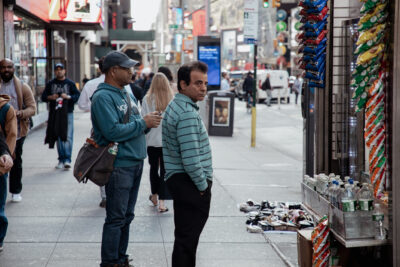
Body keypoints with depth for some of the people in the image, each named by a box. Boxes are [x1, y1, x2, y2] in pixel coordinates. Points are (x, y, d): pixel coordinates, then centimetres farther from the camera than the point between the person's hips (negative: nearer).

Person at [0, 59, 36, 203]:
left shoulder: (23, 87, 2)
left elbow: (32, 108, -1)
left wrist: (20, 113, -21)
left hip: (17, 130, 0)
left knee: (16, 161, 10)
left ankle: (16, 191, 23)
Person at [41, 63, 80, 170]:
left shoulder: (70, 83, 5)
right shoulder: (50, 84, 12)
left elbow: (78, 96, 0)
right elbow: (43, 96, 12)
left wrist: (68, 97, -17)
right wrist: (50, 97, -8)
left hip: (67, 113, -3)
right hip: (54, 114, 3)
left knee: (68, 136, -11)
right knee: (58, 137, 7)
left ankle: (67, 159, -13)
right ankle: (61, 159, 15)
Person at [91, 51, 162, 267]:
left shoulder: (127, 94, 14)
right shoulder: (103, 97, -15)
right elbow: (113, 131, -25)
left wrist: (148, 121, -1)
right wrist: (143, 123, -17)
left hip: (136, 162, 9)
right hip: (119, 165, -9)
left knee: (127, 216, 16)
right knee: (116, 218, -3)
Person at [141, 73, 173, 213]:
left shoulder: (147, 99, -8)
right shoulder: (172, 99, -7)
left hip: (152, 140, 0)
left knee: (154, 167, 18)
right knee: (164, 170, 3)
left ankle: (154, 196, 29)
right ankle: (161, 202, -3)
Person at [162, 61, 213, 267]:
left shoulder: (175, 106, 13)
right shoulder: (187, 114, -20)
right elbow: (190, 159, -25)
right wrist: (203, 185, -12)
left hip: (177, 179, 11)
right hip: (189, 182, -11)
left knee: (185, 236, 19)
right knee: (187, 238, -6)